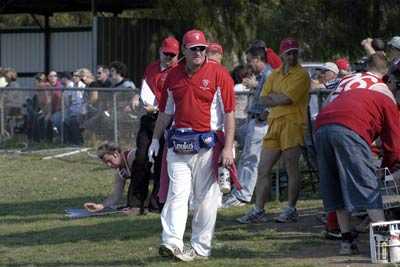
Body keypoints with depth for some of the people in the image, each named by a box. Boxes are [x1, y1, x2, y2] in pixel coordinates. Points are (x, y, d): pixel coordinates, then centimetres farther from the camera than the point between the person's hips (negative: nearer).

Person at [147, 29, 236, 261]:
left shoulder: (219, 74, -4)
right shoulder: (173, 76, 10)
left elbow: (229, 113, -7)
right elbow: (165, 112, 21)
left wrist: (228, 148, -12)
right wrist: (156, 139, 16)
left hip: (207, 145, -3)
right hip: (178, 144, 4)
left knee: (205, 198, 2)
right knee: (177, 194, -5)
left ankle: (201, 247, 9)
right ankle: (171, 242, -12)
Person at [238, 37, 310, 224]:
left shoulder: (301, 75, -4)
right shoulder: (274, 75, 18)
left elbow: (286, 98, -15)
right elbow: (265, 100, 10)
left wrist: (273, 96, 3)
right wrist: (281, 99, -6)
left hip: (293, 124, -7)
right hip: (274, 124, 7)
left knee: (291, 169, -2)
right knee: (263, 169, 4)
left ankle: (291, 210, 6)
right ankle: (258, 211, 7)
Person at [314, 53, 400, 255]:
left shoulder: (347, 82, 32)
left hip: (322, 127, 5)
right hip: (350, 131, -5)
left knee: (336, 190, 14)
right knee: (368, 186, -4)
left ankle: (346, 241, 14)